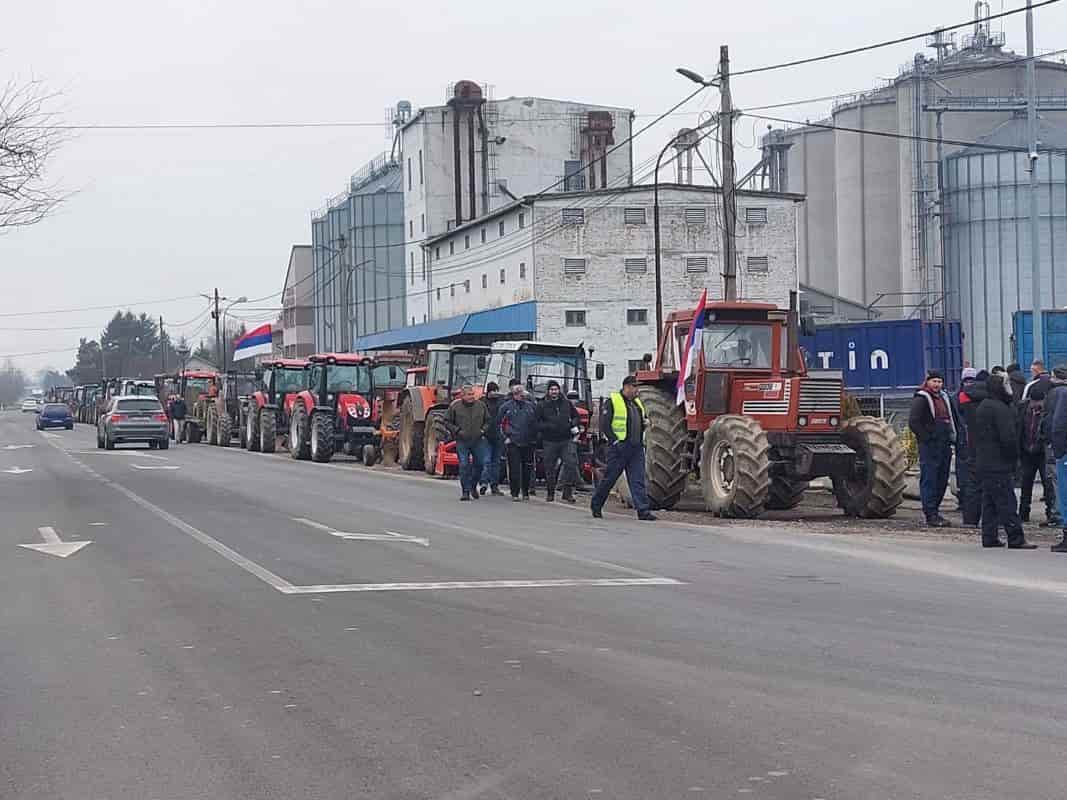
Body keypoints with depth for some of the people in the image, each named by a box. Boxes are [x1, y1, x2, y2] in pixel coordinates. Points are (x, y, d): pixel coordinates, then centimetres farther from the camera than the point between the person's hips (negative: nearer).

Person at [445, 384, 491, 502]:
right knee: (464, 465, -6)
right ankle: (465, 491, 1)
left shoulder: (481, 405, 3)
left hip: (478, 440, 3)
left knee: (479, 464, 5)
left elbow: (488, 420, 16)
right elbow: (447, 422, 3)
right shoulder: (455, 406, -4)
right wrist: (457, 430, -10)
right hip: (462, 441, -2)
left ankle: (473, 486, 28)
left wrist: (483, 429, -2)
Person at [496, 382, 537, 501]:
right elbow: (498, 423, 5)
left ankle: (525, 492, 20)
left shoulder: (530, 406, 9)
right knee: (514, 469, -7)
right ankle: (515, 493, -1)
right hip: (513, 443, -3)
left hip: (528, 443, 3)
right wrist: (505, 437, 0)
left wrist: (534, 436, 9)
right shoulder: (506, 406, 1)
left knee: (527, 468, 7)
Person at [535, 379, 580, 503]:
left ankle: (568, 492, -9)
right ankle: (550, 493, 20)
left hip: (567, 440, 1)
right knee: (550, 468, 6)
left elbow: (575, 415, 24)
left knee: (571, 463, -13)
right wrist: (548, 427, -15)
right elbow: (536, 423, 0)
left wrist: (574, 425, 5)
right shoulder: (542, 405, 3)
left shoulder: (567, 403, 11)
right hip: (550, 441, -1)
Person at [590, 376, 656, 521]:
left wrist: (642, 439, 16)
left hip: (636, 449, 6)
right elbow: (604, 425, -10)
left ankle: (643, 510, -6)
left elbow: (643, 422, 28)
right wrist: (615, 441, -16)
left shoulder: (638, 403, 16)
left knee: (638, 480, -2)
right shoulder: (613, 402, -6)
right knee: (609, 478, 4)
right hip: (619, 448, -6)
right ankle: (596, 505, 20)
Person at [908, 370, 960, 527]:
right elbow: (913, 422, -16)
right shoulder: (921, 399, -8)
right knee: (929, 479, -8)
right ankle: (931, 515, -9)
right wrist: (926, 437, -17)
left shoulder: (944, 397, 18)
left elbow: (952, 418, 28)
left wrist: (952, 435, 15)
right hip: (929, 446, -8)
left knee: (942, 480, 10)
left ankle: (934, 510, 19)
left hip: (945, 444, 8)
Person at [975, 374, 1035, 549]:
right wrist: (1014, 454, -7)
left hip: (985, 464, 10)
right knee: (1007, 503, -8)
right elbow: (1008, 437, -23)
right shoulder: (1001, 409, -17)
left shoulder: (983, 406, 15)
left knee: (989, 503, 13)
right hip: (999, 465, -10)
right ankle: (1015, 539, -7)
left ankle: (989, 537, 14)